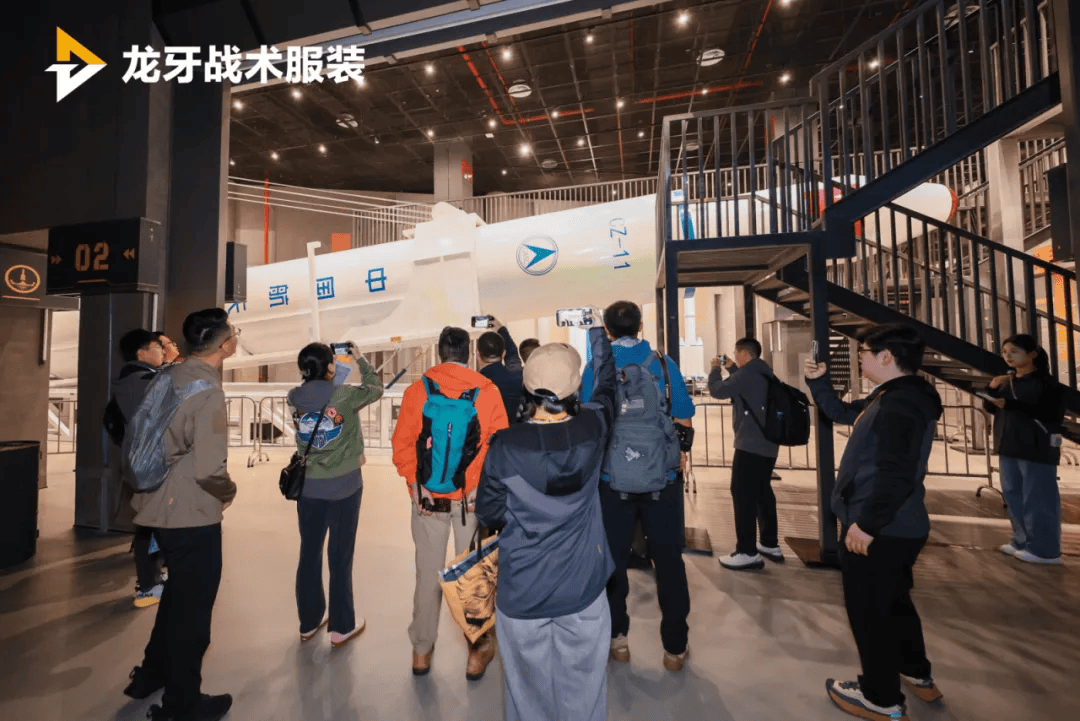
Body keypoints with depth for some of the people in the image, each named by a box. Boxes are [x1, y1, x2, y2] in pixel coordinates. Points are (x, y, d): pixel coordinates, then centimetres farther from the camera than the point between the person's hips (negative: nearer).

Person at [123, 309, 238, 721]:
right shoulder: (207, 390, -25)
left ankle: (151, 674, 48)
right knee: (193, 605, 11)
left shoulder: (171, 377, 3)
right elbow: (208, 467, -30)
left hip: (163, 505, 9)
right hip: (192, 513, -9)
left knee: (179, 593, 29)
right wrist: (228, 492, -11)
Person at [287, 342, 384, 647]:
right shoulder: (345, 396, -18)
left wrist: (318, 364, 12)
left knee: (309, 554, 18)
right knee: (340, 557, 9)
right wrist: (359, 358, 10)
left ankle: (309, 622, 35)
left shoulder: (295, 398, -7)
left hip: (308, 487, 4)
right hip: (344, 487, -4)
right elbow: (375, 388, 0)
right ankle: (341, 627, 24)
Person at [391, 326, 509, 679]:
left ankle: (422, 650, 36)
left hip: (428, 496, 2)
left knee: (428, 572, 18)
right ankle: (478, 650, 31)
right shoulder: (487, 391, -9)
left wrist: (415, 483, -9)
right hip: (473, 497, -1)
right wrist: (481, 485, -10)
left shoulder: (417, 390, -4)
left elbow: (402, 445, -9)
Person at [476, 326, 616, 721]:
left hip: (521, 594, -1)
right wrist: (596, 328, 18)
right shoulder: (592, 430, -15)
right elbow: (606, 385, 6)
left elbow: (489, 514, -7)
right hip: (584, 589, 1)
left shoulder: (504, 446, -19)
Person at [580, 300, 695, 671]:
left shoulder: (595, 369, -7)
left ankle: (617, 637, 31)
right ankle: (675, 647, 28)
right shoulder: (664, 363, -6)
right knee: (669, 560, 16)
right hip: (663, 478, 1)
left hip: (612, 480, 0)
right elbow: (683, 421, -3)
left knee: (614, 560, 17)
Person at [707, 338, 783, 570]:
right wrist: (732, 369, 25)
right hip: (768, 443, 10)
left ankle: (747, 553, -2)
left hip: (750, 444, -10)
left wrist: (715, 369, 4)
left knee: (742, 495, -5)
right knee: (762, 492, 18)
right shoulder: (763, 374, 13)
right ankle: (770, 544, 27)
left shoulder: (747, 373, -16)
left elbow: (717, 391, -12)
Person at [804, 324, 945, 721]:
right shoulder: (889, 397, 9)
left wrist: (867, 523, -26)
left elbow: (896, 475, -31)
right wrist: (818, 381, 10)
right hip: (896, 527, 10)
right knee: (892, 601, 27)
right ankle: (917, 675, 45)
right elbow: (841, 413, 22)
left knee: (868, 610, 7)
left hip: (878, 531, -10)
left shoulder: (900, 404, -25)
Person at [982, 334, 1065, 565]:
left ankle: (1045, 550, 8)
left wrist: (1011, 405, -22)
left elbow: (1054, 416, -15)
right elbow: (992, 409, 15)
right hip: (1008, 447, 6)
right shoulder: (1007, 381, 10)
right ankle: (1023, 541, 21)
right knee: (1013, 495, 10)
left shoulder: (1045, 382, -7)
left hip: (1037, 448, -6)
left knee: (1037, 499, -2)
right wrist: (992, 390, -3)